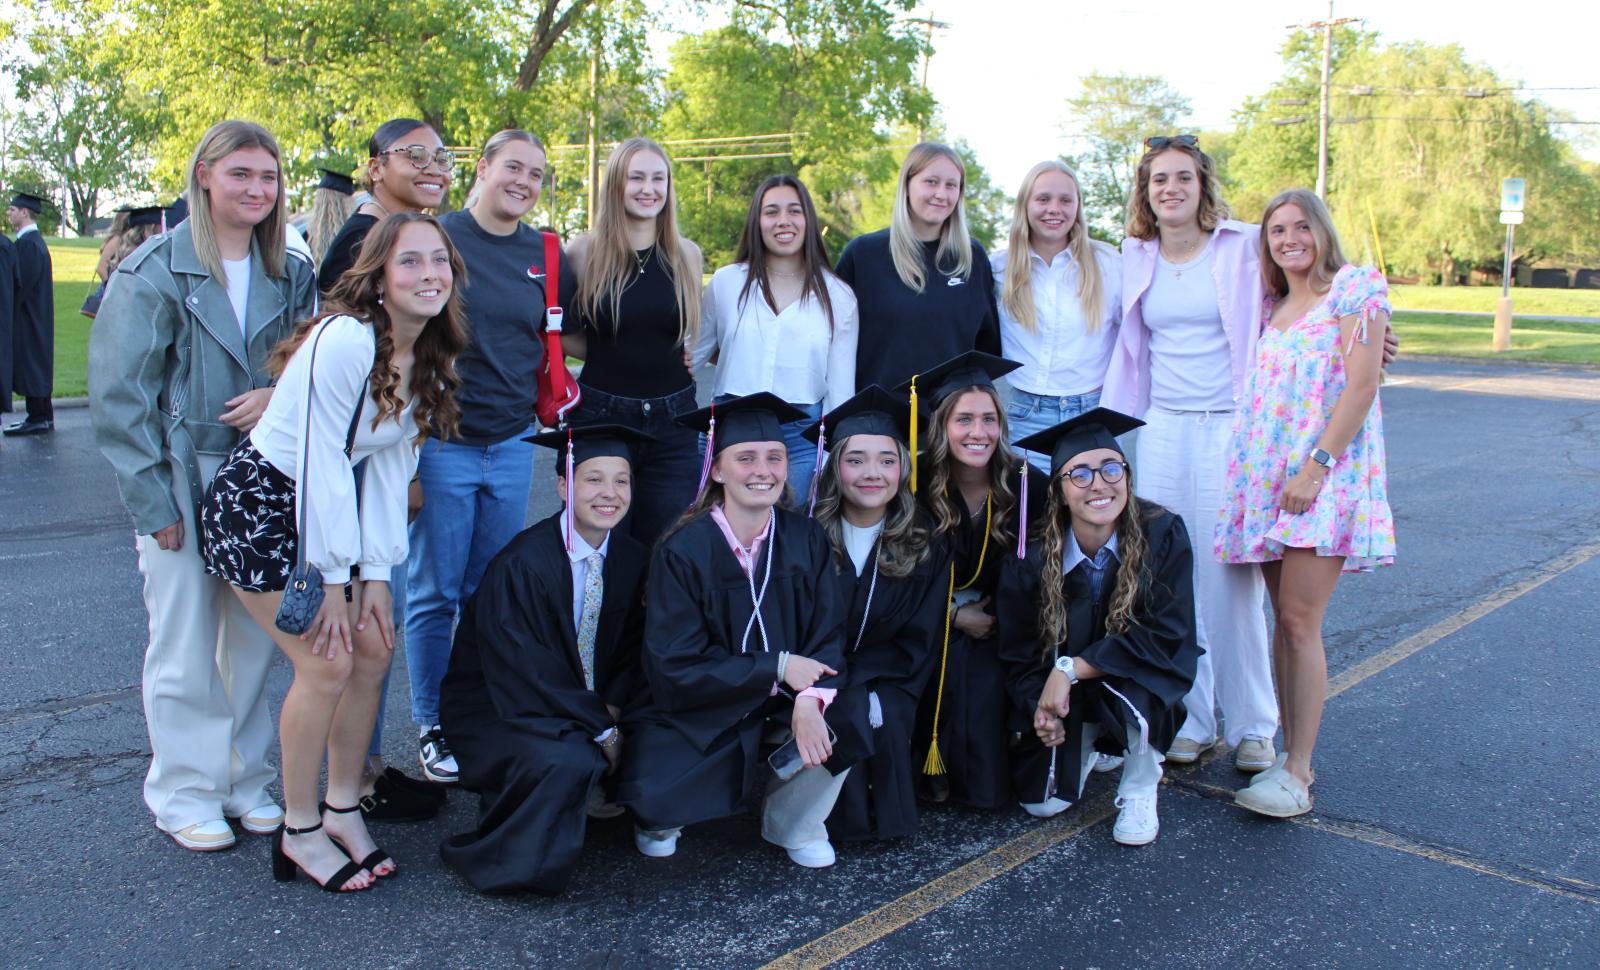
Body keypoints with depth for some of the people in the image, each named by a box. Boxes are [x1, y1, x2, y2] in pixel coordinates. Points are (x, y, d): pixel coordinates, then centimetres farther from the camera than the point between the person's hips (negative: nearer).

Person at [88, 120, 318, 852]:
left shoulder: (288, 276, 7)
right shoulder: (155, 271, -6)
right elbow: (118, 394, -8)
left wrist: (281, 397, -10)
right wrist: (152, 500, -12)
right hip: (183, 482, -4)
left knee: (254, 638, 9)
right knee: (185, 645, 3)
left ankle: (244, 776, 24)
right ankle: (185, 790, 20)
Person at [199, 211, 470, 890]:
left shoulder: (430, 356, -1)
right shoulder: (343, 339, -26)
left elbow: (388, 465, 1)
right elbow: (320, 462, -23)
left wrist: (376, 574, -3)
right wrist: (333, 581, -17)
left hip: (333, 506, 8)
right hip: (260, 507, -8)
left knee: (374, 650, 3)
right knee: (328, 663, -10)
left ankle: (343, 807, 21)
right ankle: (299, 831, 10)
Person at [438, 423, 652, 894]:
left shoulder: (631, 559, -3)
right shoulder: (523, 564, -22)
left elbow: (633, 652, 6)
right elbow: (524, 675, -22)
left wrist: (612, 709, -14)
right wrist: (600, 731, -21)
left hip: (590, 702, 6)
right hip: (498, 709, -6)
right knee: (569, 762, -34)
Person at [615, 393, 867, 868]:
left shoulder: (805, 539, -5)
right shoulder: (683, 551, -15)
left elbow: (828, 636, -7)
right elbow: (674, 667, -17)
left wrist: (810, 698, -29)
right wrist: (778, 668, -22)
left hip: (782, 701, 3)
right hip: (697, 711, -3)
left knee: (853, 713, -25)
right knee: (653, 798, -28)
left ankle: (794, 820, 4)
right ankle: (661, 810, 13)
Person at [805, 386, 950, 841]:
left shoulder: (924, 545, -6)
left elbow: (917, 642, -4)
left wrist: (869, 689, -18)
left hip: (883, 683, 1)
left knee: (884, 719, -28)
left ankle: (887, 815, -1)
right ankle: (846, 818, -3)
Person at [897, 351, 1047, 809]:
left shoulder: (1027, 484, -12)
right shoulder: (918, 483, -12)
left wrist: (994, 615, -14)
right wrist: (956, 615, -12)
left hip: (999, 622, 0)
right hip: (931, 624, 0)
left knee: (985, 677, -26)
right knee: (947, 664, -27)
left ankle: (983, 775, 3)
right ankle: (933, 767, 0)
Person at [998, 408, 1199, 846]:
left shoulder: (1162, 534, -21)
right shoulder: (1032, 558, -17)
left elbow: (1166, 634, -23)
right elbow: (1019, 651, -4)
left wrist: (1072, 669, -27)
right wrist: (1040, 704, -23)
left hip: (1141, 681, -2)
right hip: (1065, 695, 2)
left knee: (1135, 676, -35)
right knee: (1041, 802, -8)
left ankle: (1139, 791, -6)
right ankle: (1088, 744, 27)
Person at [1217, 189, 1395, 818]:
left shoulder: (1356, 287, -2)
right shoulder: (1271, 306, 19)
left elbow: (1361, 385, -11)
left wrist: (1317, 465, -17)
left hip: (1326, 476, -6)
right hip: (1267, 475, 6)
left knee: (1299, 620, -11)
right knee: (1284, 619, 7)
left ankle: (1297, 774, -5)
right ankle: (1290, 750, 15)